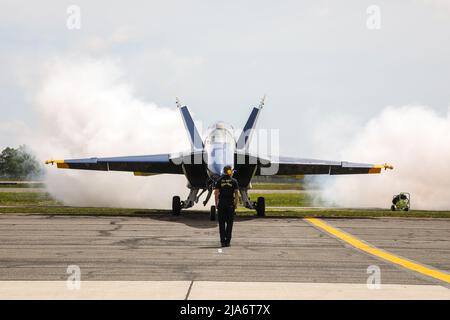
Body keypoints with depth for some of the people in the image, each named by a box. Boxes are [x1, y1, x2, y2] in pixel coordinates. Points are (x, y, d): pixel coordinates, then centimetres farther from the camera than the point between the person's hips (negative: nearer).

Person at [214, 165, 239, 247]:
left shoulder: (219, 181, 3)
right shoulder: (234, 181, 0)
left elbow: (216, 193, 0)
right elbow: (236, 193, -3)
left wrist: (216, 204, 6)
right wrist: (236, 204, 5)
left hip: (221, 204, 1)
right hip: (230, 204, -1)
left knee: (222, 223, 4)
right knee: (229, 223, 5)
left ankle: (223, 241, 1)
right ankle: (228, 241, 2)